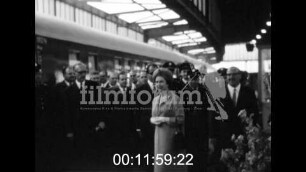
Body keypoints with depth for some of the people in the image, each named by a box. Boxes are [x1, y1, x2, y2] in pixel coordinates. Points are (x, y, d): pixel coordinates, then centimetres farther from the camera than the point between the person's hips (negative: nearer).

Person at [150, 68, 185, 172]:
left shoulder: (174, 98, -7)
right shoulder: (155, 99, 13)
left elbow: (180, 119, -9)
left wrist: (164, 119, -14)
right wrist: (153, 119, 0)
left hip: (170, 134, -6)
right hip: (158, 133, 6)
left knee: (164, 163, -8)